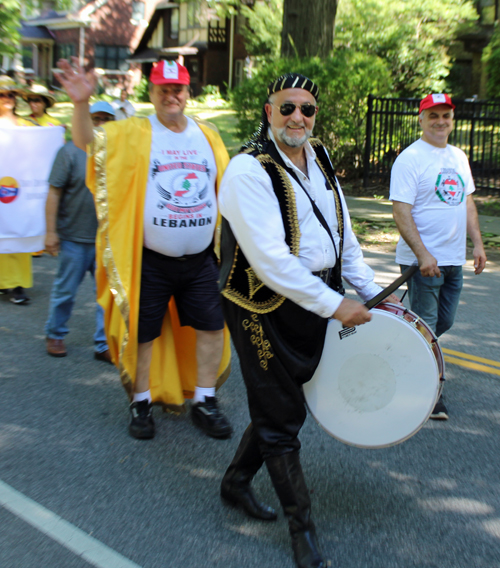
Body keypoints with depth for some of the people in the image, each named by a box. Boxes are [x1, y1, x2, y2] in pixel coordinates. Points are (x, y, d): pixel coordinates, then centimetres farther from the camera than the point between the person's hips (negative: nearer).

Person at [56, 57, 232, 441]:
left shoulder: (208, 136, 9)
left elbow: (229, 186, 18)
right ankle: (142, 402, 23)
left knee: (211, 325, 6)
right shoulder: (134, 135, -4)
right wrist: (82, 104, -38)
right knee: (143, 332, 5)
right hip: (149, 260, -3)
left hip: (200, 258, 4)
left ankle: (204, 402, 21)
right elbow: (87, 140, -18)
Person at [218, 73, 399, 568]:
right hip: (266, 308, -8)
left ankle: (236, 480, 39)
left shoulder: (320, 163, 9)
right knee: (282, 416, 4)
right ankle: (301, 523, 21)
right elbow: (270, 260, -25)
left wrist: (372, 293, 8)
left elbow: (343, 236, 16)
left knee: (281, 402, 17)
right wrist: (335, 306, -23)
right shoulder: (249, 170, -18)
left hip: (315, 301, 8)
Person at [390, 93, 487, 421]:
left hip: (453, 259, 7)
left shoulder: (459, 157, 13)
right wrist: (422, 254, -24)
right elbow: (401, 211, -17)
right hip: (423, 259, -7)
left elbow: (467, 202, 18)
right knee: (425, 326, 0)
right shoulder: (410, 159, -11)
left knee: (444, 322, 16)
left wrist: (478, 243, 9)